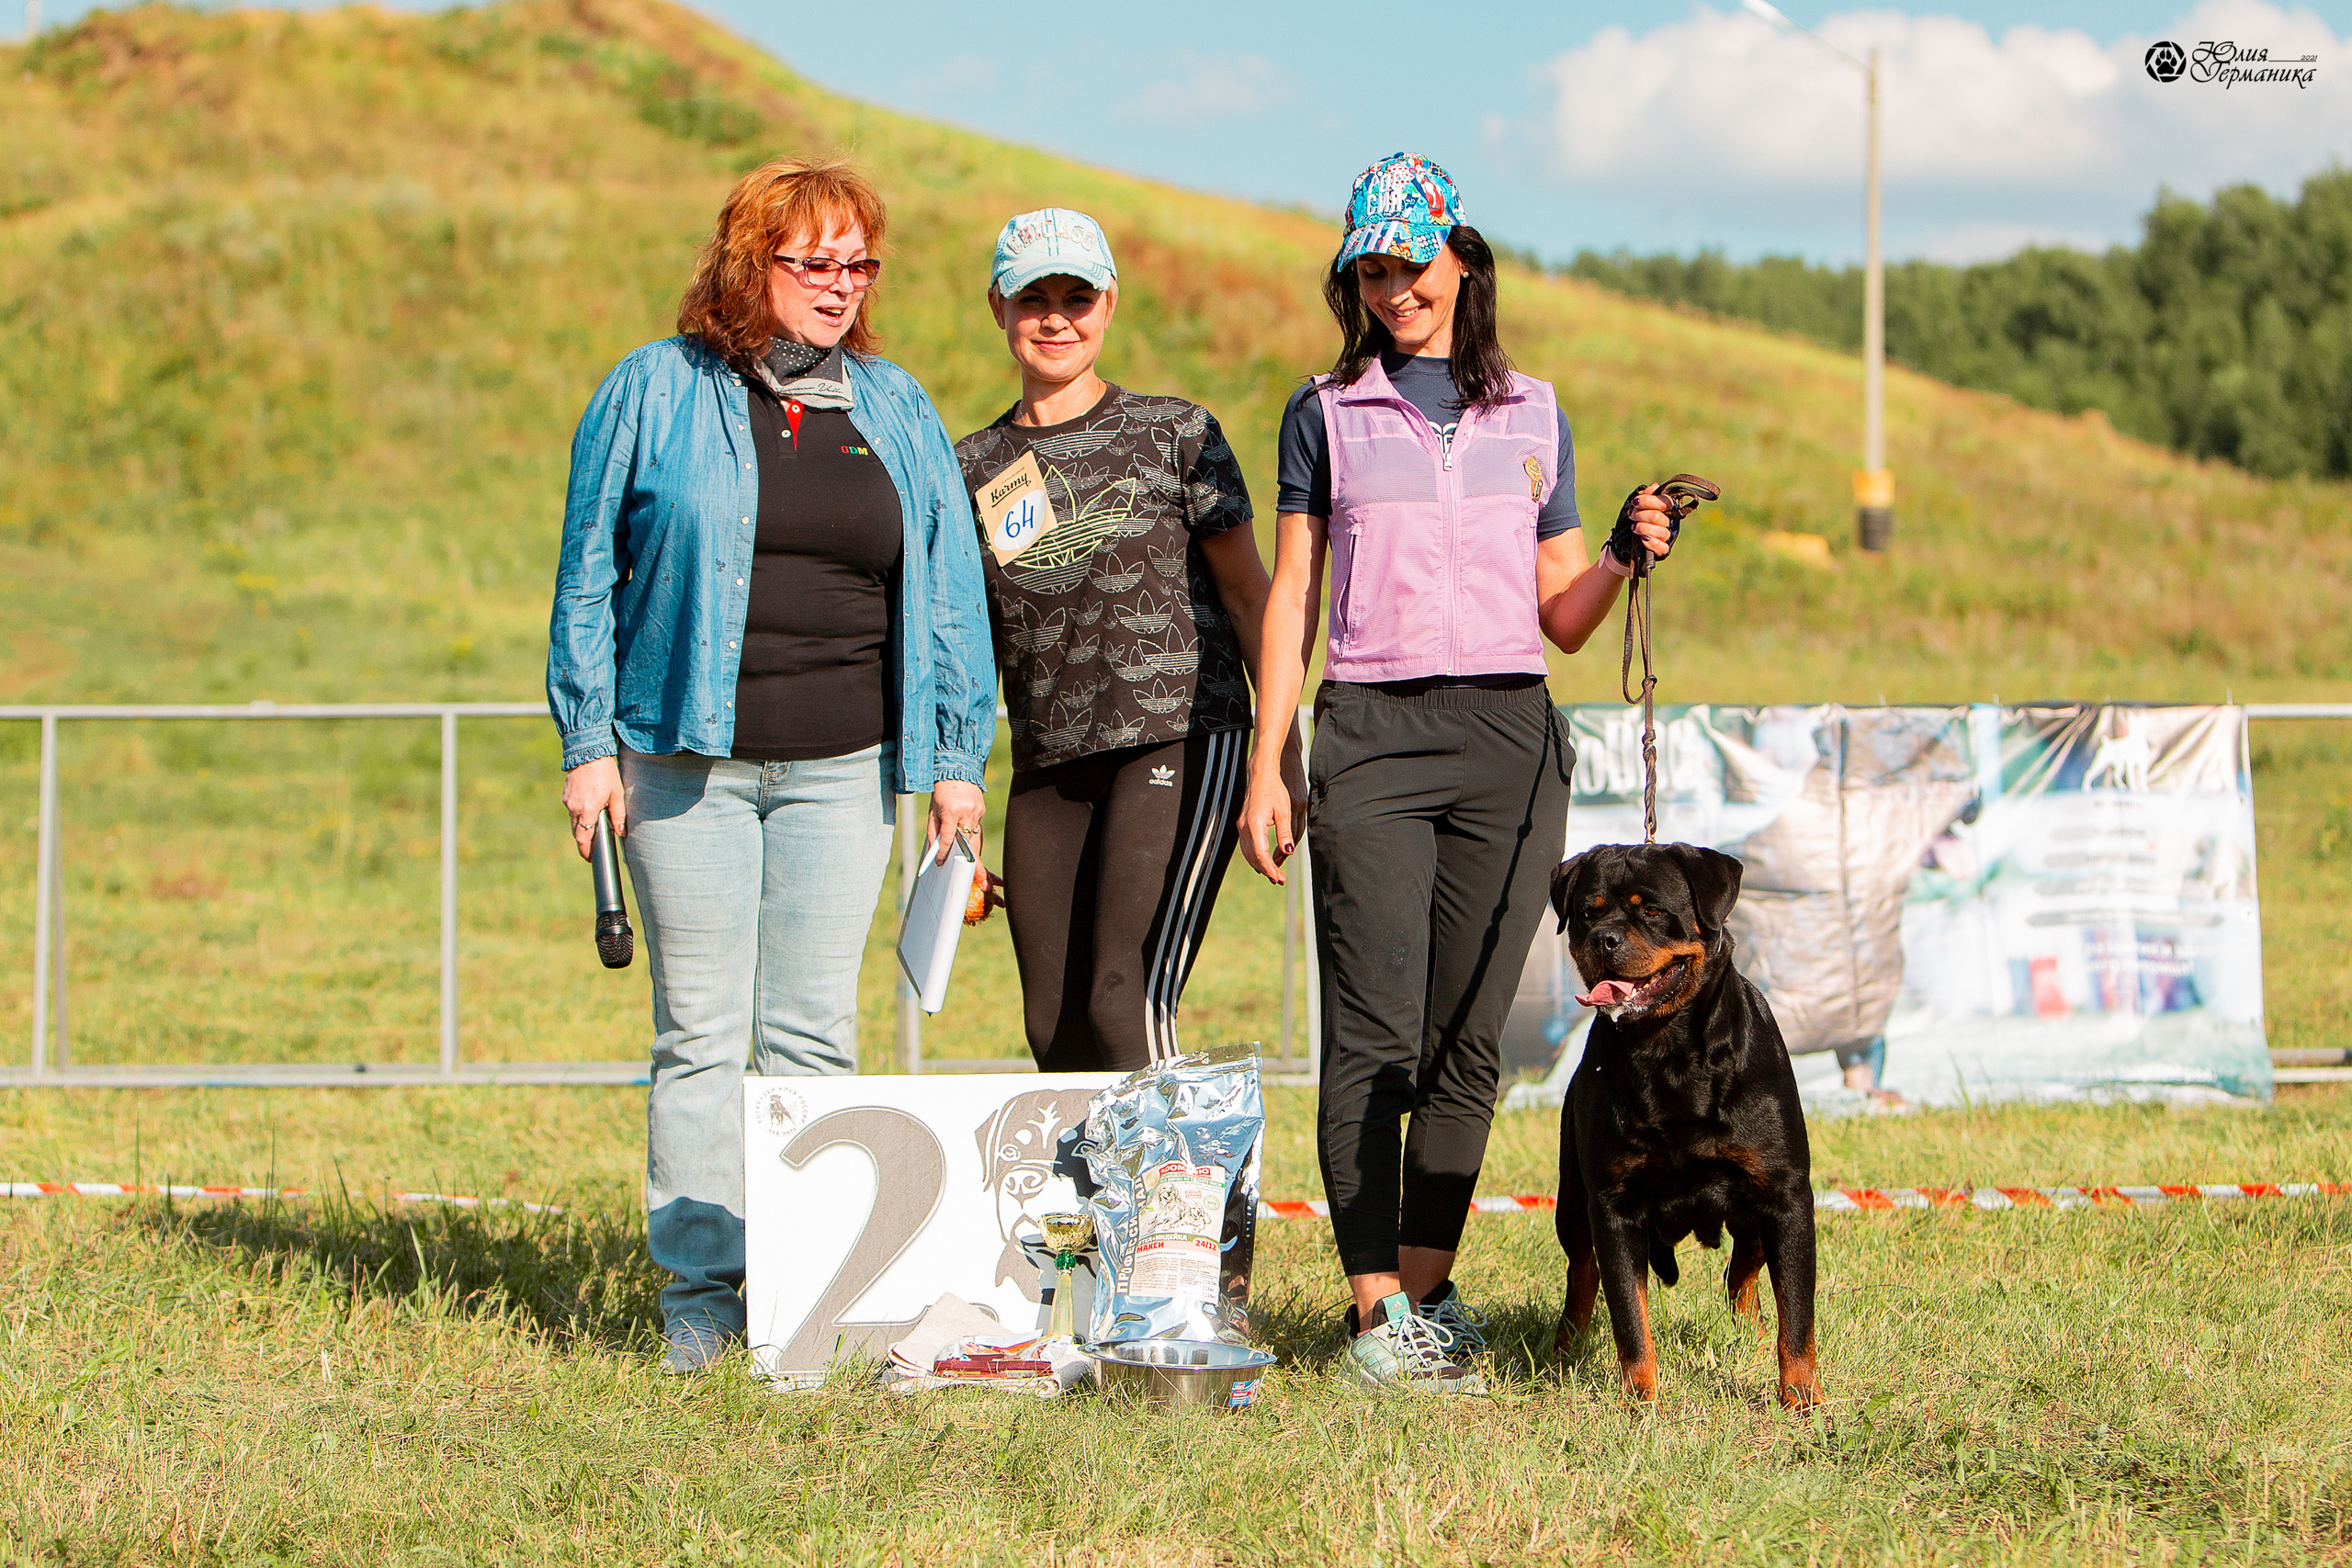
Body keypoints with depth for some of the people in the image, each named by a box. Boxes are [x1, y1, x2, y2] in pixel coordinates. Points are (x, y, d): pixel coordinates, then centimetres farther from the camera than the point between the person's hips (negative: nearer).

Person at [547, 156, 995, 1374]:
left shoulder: (897, 410, 11)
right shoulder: (654, 393, 3)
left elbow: (947, 590, 13)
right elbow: (589, 575, 4)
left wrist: (955, 757, 7)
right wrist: (589, 745, -2)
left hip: (840, 769, 2)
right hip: (685, 759, -2)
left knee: (813, 1034, 2)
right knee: (700, 1034, -1)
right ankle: (700, 1288, 4)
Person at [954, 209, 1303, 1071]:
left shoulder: (1176, 434, 4)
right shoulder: (973, 470, 12)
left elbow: (1248, 593, 6)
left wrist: (1282, 756, 0)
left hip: (1181, 746, -4)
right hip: (1046, 772, 4)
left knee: (1125, 1007, -18)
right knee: (1054, 1028, 0)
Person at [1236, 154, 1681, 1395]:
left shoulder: (1532, 418, 14)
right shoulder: (1325, 417, 9)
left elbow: (1561, 620, 14)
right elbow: (1291, 597, 7)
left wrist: (1623, 556, -6)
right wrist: (1267, 767, 1)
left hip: (1508, 736, 2)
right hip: (1372, 736, -2)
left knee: (1468, 1037, 1)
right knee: (1374, 1035, -9)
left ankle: (1429, 1290, 9)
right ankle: (1374, 1308, -8)